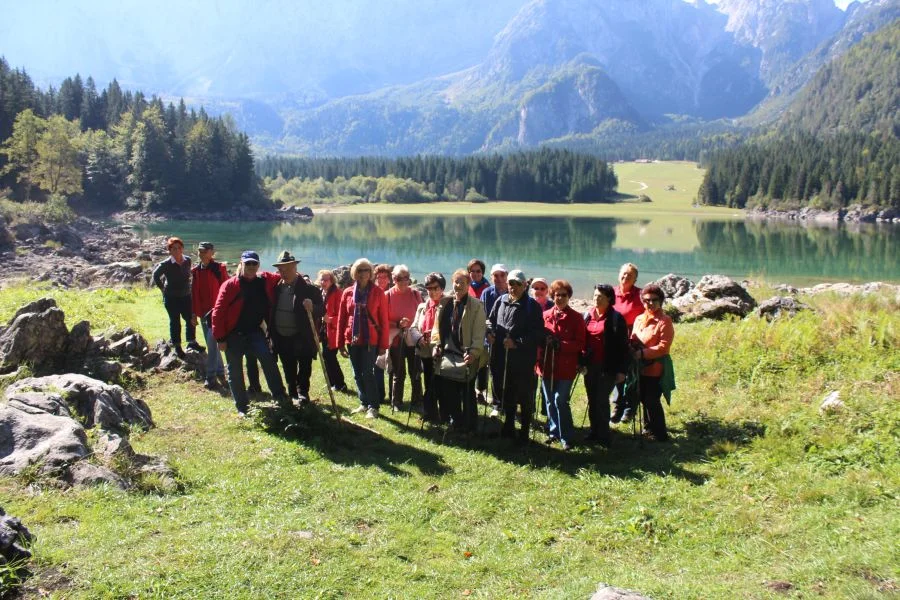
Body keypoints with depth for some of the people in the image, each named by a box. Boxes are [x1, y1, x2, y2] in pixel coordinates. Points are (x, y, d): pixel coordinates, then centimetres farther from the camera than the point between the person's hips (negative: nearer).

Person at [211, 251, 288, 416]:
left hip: (255, 331, 2)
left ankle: (279, 395, -12)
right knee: (235, 371, 5)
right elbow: (218, 311, -10)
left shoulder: (265, 280, 1)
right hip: (234, 334, -1)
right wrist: (220, 338, -12)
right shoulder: (230, 285, -9)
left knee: (267, 358, -20)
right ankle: (242, 406, 18)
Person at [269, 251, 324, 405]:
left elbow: (322, 310, -12)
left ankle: (302, 393, 18)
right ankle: (293, 395, 30)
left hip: (302, 339, -5)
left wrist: (312, 308, -32)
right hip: (282, 338, 5)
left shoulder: (308, 288, -10)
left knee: (304, 368, 3)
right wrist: (272, 334, 6)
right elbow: (272, 310, 11)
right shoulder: (277, 287, 4)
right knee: (288, 370, 16)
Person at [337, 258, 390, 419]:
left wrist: (383, 344, -6)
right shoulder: (348, 293, 4)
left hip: (371, 340, -4)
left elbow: (384, 320, -4)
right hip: (353, 340, 4)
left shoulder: (378, 292, -4)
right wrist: (341, 343, 4)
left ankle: (373, 407, 6)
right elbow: (341, 319, 7)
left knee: (367, 373, -6)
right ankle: (364, 403, 25)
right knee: (357, 374, 11)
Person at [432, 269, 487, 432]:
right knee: (446, 389, 6)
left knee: (467, 393, 3)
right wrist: (437, 346, 4)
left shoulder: (476, 305, -7)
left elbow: (479, 333, -12)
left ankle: (468, 427, 15)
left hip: (466, 356, -5)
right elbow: (437, 327, 15)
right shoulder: (445, 303, 10)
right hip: (447, 354, 5)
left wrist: (473, 352, -20)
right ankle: (455, 421, 21)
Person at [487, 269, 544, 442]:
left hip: (523, 359, -5)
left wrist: (517, 342, -19)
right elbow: (491, 320, 21)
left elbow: (538, 332, -12)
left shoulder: (532, 305, -7)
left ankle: (524, 432, 17)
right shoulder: (501, 301, 8)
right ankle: (508, 427, 34)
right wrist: (490, 332, 0)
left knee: (524, 395, 4)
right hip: (501, 357, 5)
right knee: (504, 392, 17)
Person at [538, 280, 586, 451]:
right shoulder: (545, 315, 6)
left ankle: (567, 437, 2)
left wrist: (560, 344, -19)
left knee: (560, 401, -10)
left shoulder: (576, 318, -4)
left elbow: (580, 344, -7)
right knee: (550, 401, 13)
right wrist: (545, 341, -8)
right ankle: (554, 431, 29)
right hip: (547, 365, 4)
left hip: (566, 367, -4)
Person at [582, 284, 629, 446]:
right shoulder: (587, 315, 9)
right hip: (590, 366, 5)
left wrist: (622, 370, -11)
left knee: (602, 400, -4)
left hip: (607, 367, -5)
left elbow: (623, 346, -8)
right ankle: (594, 432, 24)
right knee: (592, 400, 12)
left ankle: (603, 436, 8)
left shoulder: (616, 318, -7)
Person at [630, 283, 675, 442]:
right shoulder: (639, 319, 9)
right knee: (644, 399, 18)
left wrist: (642, 353, -24)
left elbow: (664, 347, -19)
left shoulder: (665, 321, -13)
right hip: (641, 368, 7)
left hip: (655, 369, -7)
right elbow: (633, 340, 15)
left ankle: (660, 434, 12)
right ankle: (649, 428, 35)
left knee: (652, 401, -2)